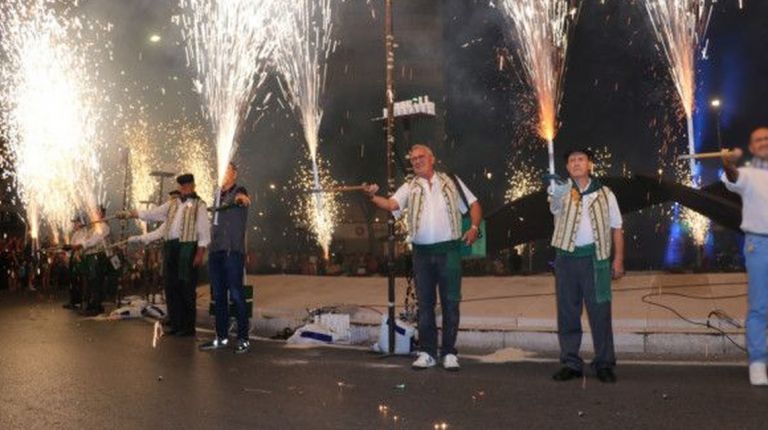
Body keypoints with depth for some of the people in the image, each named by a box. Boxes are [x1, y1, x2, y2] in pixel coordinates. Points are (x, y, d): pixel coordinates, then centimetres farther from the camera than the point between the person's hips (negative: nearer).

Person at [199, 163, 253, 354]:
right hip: (215, 250, 7)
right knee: (218, 296, 9)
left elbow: (239, 198, -28)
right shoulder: (217, 195, 18)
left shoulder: (239, 192, -4)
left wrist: (240, 198, -50)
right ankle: (221, 337, 18)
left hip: (233, 250, -7)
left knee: (236, 295, -7)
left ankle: (243, 338, -1)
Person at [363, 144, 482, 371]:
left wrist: (474, 227, -6)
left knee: (450, 303, 1)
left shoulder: (451, 181, 9)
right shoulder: (409, 187, 10)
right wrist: (373, 197, -26)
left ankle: (449, 353, 9)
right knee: (425, 303, 6)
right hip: (422, 252, 2)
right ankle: (427, 352, 14)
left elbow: (473, 204, 10)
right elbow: (391, 204, -7)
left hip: (448, 250, -2)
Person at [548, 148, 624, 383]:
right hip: (566, 257, 1)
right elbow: (555, 208, -18)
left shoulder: (605, 194, 8)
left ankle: (604, 364, 9)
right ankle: (571, 363, 13)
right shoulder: (563, 190, 5)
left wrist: (618, 259, 1)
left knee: (600, 312, 0)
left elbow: (616, 228, 9)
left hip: (595, 257, 0)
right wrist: (555, 200, -41)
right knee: (567, 313, 4)